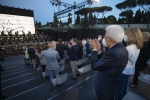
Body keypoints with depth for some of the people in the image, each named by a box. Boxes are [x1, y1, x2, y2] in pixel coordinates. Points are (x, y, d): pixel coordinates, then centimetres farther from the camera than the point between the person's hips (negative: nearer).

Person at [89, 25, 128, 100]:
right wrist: (99, 50, -7)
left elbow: (94, 65, -28)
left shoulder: (113, 53, -37)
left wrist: (94, 49, -17)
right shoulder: (121, 48, -5)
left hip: (104, 88, -8)